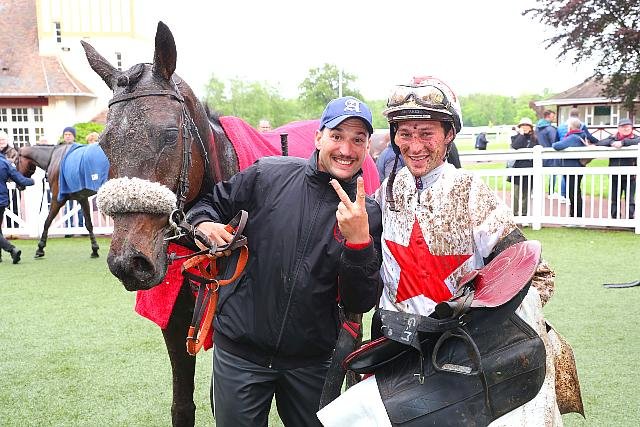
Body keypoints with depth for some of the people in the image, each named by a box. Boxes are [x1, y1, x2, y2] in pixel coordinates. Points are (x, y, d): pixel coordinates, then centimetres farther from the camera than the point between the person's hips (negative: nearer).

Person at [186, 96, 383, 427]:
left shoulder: (367, 214, -5)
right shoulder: (268, 175, -7)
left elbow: (360, 304, -9)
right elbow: (213, 202, 9)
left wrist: (359, 241, -24)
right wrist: (203, 223, -14)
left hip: (312, 361, 1)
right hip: (239, 350, -1)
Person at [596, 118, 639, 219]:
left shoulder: (635, 138, 2)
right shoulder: (613, 138, 8)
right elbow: (599, 143, -7)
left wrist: (623, 142, -28)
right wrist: (612, 143, -20)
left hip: (629, 176, -3)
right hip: (614, 175, 3)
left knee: (630, 200, 0)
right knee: (614, 199, 10)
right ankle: (614, 219, 19)